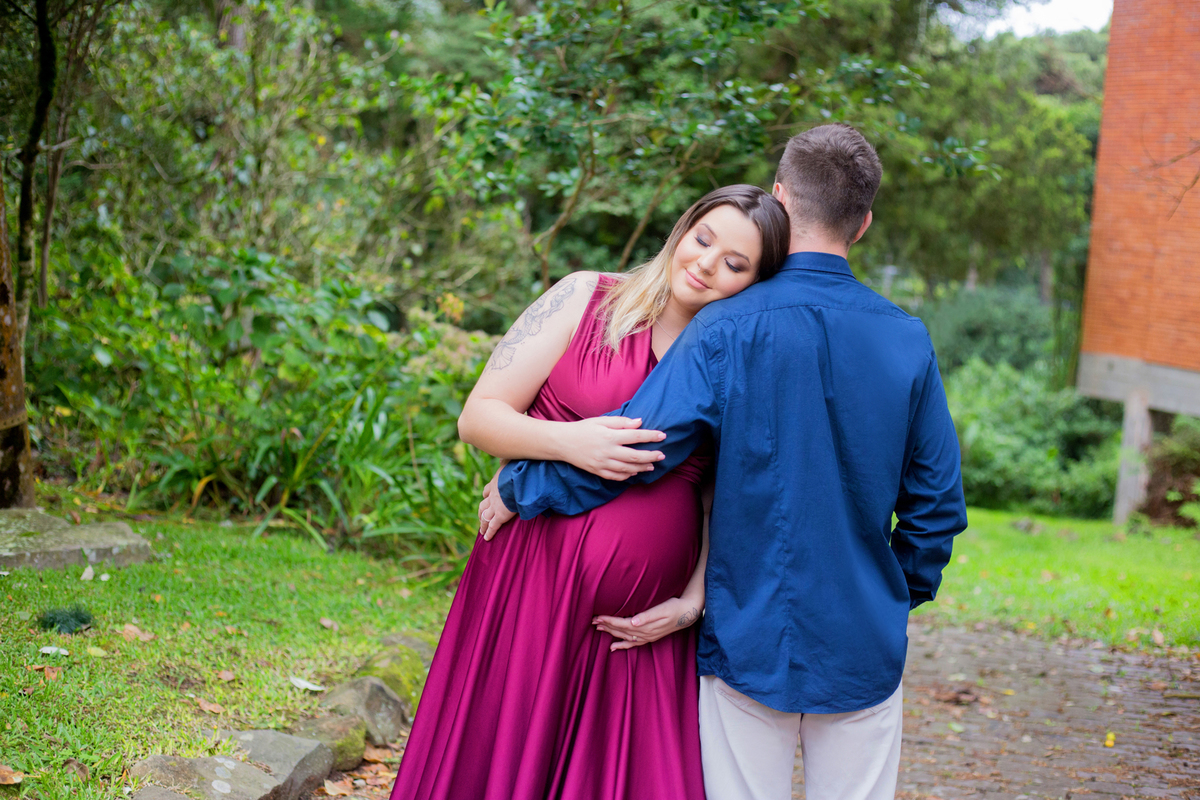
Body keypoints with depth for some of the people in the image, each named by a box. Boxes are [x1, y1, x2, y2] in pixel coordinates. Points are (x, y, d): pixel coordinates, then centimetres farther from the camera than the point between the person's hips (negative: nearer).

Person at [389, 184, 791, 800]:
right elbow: (478, 416, -3)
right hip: (531, 582, -1)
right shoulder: (585, 299, 0)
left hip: (641, 621, 2)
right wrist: (566, 439, -19)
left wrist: (694, 600, -3)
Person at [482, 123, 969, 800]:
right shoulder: (907, 340, -1)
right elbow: (937, 502, 3)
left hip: (750, 638, -2)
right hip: (865, 648, 3)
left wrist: (518, 488, 2)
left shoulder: (728, 330, -12)